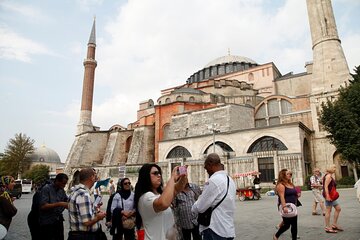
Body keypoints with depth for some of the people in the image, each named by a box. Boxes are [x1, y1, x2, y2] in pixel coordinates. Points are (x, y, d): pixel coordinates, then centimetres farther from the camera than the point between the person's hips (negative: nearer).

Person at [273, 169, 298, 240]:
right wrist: (284, 207, -32)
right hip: (285, 207, -9)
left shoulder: (290, 184, 14)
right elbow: (282, 197, -24)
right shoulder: (281, 185, -14)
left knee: (294, 224, 11)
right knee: (287, 224, -3)